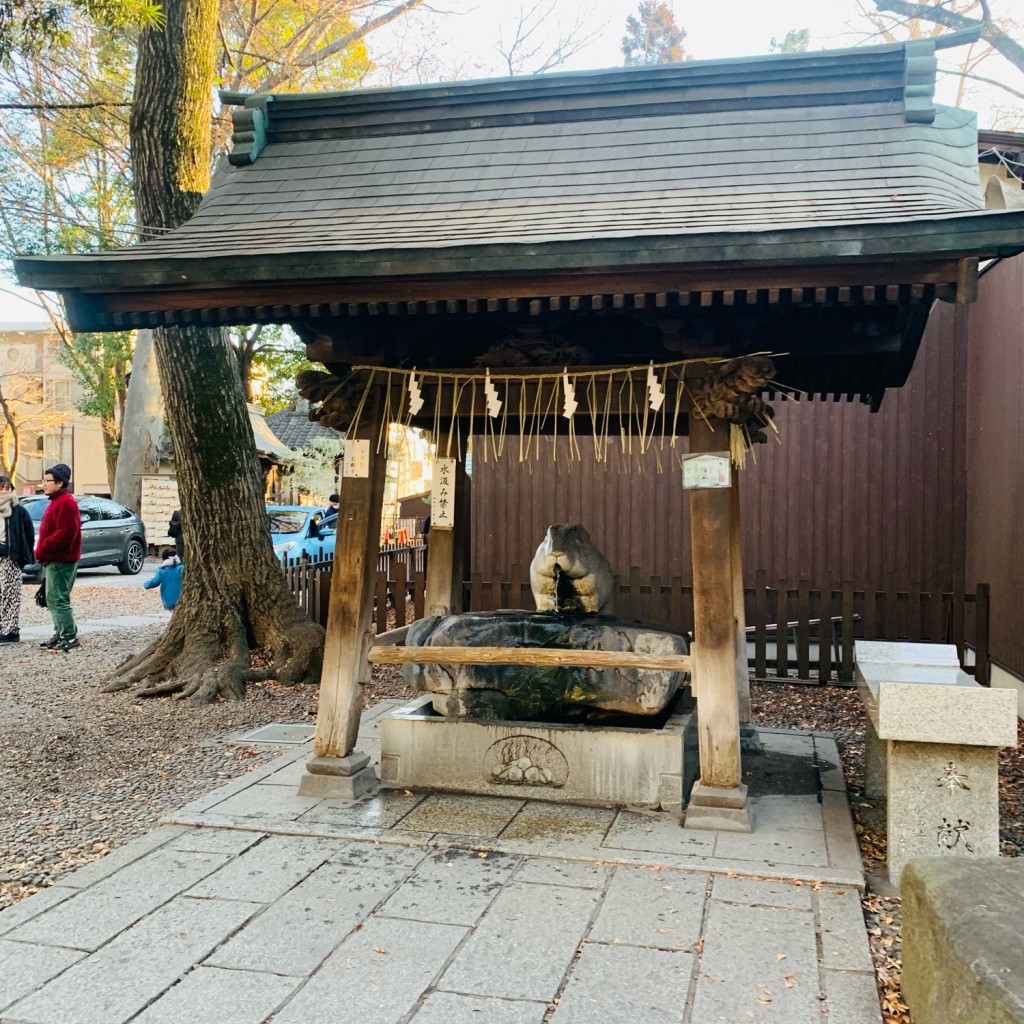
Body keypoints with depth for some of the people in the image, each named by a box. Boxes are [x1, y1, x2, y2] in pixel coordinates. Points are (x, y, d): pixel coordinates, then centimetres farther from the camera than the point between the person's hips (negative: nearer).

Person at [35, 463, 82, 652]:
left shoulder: (66, 503, -15)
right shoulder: (57, 501, 18)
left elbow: (65, 533, -24)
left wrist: (42, 550, -19)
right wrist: (42, 552, 13)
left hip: (61, 561, -11)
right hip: (54, 560, 11)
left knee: (59, 600, -10)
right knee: (53, 599, 15)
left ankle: (70, 637, -7)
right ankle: (61, 634, 21)